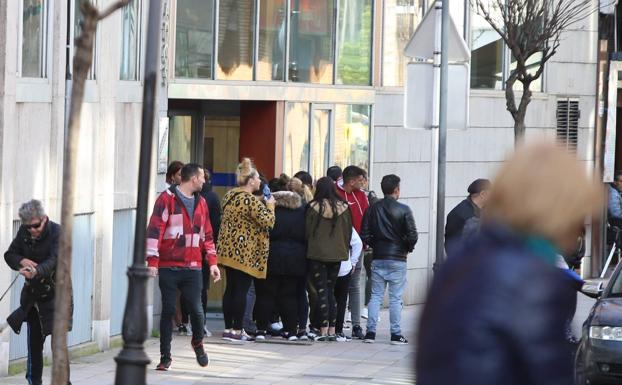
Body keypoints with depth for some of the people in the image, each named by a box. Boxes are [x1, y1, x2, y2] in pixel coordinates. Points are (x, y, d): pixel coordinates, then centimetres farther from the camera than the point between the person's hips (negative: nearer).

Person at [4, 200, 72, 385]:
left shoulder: (57, 232, -18)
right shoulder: (24, 232, -1)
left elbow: (54, 261, -31)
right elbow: (10, 254, 6)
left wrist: (35, 271, -50)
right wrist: (22, 261, -17)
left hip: (55, 293, -5)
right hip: (33, 293, 5)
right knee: (34, 342, 11)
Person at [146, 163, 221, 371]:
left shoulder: (201, 203, 15)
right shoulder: (167, 199, -4)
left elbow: (207, 235, 21)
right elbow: (155, 229, -9)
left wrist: (212, 262, 13)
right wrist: (152, 260, -15)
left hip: (192, 268, 4)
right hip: (168, 267, -4)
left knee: (195, 308, -3)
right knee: (168, 310, -1)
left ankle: (198, 342, 26)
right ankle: (165, 357, 8)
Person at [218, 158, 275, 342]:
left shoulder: (228, 196, 10)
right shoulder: (252, 201, -16)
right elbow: (268, 221, -21)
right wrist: (270, 205, -3)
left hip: (228, 249, 8)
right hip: (246, 252, -8)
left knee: (230, 288, 11)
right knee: (241, 290, -4)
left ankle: (228, 328, 13)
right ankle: (237, 330, -3)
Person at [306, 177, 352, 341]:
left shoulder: (314, 207, -10)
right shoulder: (343, 207, 0)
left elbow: (308, 231, -4)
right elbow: (348, 232, 6)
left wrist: (309, 249, 9)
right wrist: (344, 250, 17)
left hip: (317, 254, -4)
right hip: (337, 254, 4)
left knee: (321, 291, -1)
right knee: (331, 291, 14)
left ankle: (323, 330, -5)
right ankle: (332, 329, 11)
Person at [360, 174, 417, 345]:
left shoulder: (373, 209, 1)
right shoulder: (404, 210, -9)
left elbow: (365, 234, -2)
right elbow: (412, 235, -12)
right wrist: (407, 248, 7)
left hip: (378, 258, 3)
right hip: (397, 259, -3)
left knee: (375, 296, 8)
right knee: (395, 298, 1)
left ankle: (370, 332, 4)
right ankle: (396, 334, 2)